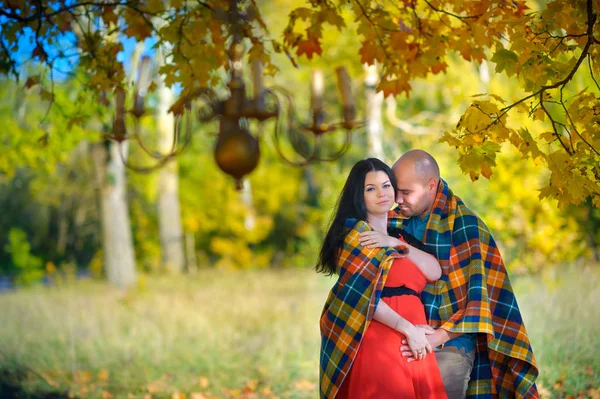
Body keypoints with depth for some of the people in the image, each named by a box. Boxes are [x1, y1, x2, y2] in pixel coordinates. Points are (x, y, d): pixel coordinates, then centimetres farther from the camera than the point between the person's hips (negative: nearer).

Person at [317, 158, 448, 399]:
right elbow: (361, 297, -12)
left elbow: (435, 272, 6)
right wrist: (408, 329, -13)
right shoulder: (355, 233, -2)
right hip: (377, 343, -6)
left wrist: (398, 245, -7)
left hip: (415, 346, 7)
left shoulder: (397, 235, 20)